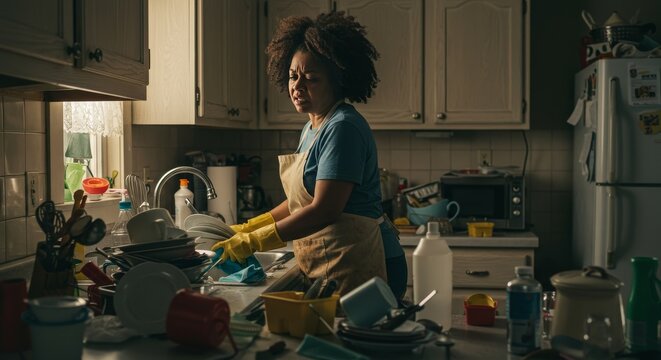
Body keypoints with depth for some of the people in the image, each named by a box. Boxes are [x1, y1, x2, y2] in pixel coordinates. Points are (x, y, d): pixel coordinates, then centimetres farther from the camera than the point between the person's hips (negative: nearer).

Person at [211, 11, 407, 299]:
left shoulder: (343, 128, -15)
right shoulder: (311, 128, 15)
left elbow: (324, 210, -21)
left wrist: (254, 242, -18)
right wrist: (249, 228, 12)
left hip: (359, 270, -8)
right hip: (327, 267, 9)